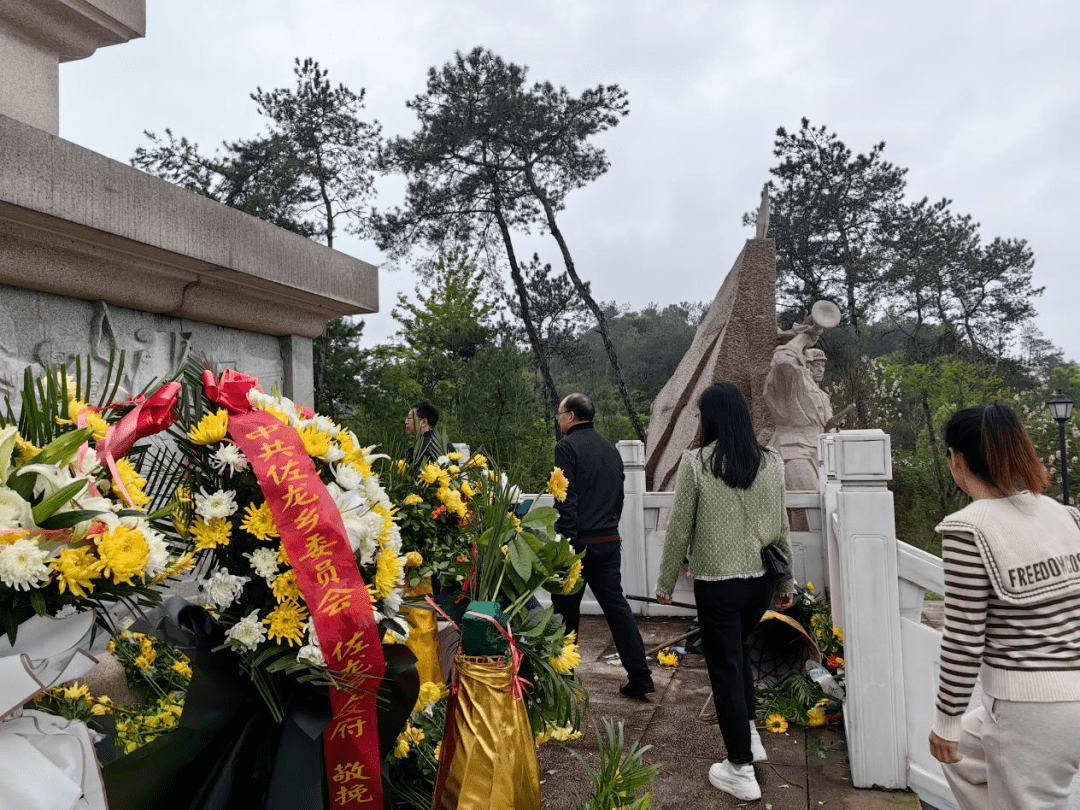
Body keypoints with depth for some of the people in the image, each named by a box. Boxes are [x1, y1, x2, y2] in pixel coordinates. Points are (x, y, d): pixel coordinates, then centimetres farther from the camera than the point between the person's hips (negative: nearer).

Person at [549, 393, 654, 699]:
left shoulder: (567, 446, -9)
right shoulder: (610, 449, 15)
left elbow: (566, 501, -17)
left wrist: (568, 546, -18)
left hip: (580, 542, -6)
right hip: (610, 541, 7)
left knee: (566, 610, 8)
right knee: (616, 605, 10)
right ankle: (639, 676, 9)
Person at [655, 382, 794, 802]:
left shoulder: (696, 463, -13)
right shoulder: (771, 462, -1)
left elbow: (679, 528, -8)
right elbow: (781, 527, 5)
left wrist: (666, 583, 3)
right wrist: (786, 581, 16)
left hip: (717, 582, -5)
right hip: (761, 579, 5)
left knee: (725, 666, 9)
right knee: (738, 649, 28)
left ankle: (741, 770, 20)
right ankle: (749, 735, 36)